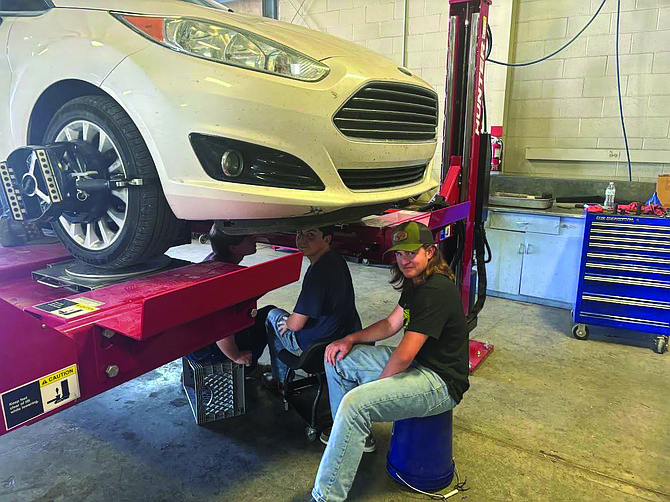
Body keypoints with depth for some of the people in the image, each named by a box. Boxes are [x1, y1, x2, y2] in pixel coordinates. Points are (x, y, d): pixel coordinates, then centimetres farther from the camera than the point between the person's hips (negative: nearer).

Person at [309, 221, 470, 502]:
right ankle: (352, 434, 27)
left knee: (355, 403, -30)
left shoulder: (436, 290, -24)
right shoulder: (415, 283, 7)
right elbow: (391, 324, 15)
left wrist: (378, 384, -10)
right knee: (337, 358, 11)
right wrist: (350, 339, 3)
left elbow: (404, 355, -26)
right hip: (417, 362, 10)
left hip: (440, 383, -10)